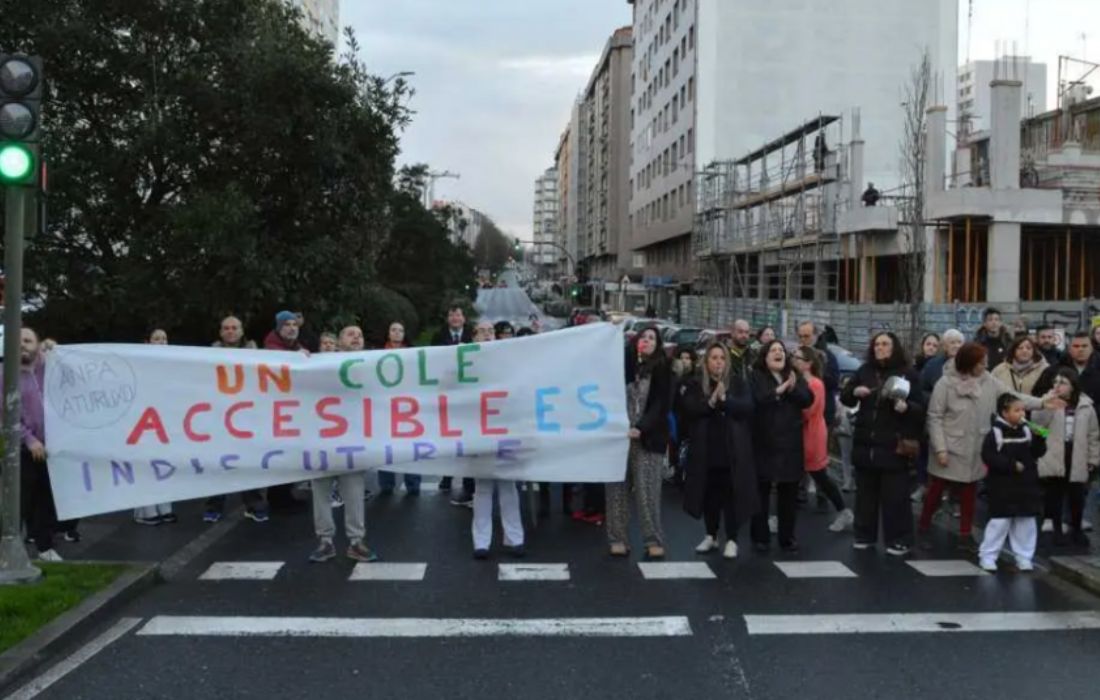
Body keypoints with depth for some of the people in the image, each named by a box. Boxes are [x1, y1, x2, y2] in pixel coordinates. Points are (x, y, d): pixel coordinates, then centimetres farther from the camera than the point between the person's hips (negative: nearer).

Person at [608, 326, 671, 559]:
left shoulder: (662, 370, 3)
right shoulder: (624, 363, 9)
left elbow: (661, 404, -4)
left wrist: (641, 428, -17)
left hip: (648, 437, -2)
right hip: (618, 434, 2)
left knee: (647, 490, -4)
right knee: (617, 488, 1)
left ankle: (654, 540, 1)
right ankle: (617, 539, 7)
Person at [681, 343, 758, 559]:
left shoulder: (738, 385, 6)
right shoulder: (694, 384, 5)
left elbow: (747, 407, -9)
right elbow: (688, 409, -9)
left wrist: (724, 399, -20)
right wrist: (710, 402, -21)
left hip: (733, 449, -1)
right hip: (705, 449, 1)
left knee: (731, 494, -1)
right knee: (710, 493, 8)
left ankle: (731, 540, 6)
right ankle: (711, 536, 23)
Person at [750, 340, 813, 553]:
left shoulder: (795, 377, 13)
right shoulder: (756, 376, -1)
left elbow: (808, 399, -1)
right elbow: (755, 399, -18)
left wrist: (793, 388, -18)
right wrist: (779, 390, -20)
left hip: (790, 443, 4)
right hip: (764, 442, -4)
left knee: (789, 492, 8)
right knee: (761, 491, 0)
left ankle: (787, 537, 18)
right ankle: (760, 537, 9)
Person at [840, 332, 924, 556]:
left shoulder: (908, 373, -3)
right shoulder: (864, 370, 7)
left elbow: (921, 409, -4)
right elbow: (845, 398, 12)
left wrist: (906, 407, -24)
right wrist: (855, 391, -9)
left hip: (893, 445, -4)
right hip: (865, 443, 4)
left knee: (894, 495, 1)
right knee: (866, 492, 12)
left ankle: (898, 540, 11)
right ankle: (865, 535, 23)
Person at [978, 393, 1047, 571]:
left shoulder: (1026, 430, 6)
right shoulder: (995, 433, -12)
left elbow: (1037, 453, 9)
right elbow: (988, 456, -18)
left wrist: (1039, 439, -10)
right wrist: (1011, 465, -21)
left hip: (1026, 485, 6)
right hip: (1003, 486, -6)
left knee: (1026, 522, 9)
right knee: (999, 522, -2)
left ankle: (1024, 557, 20)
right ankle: (987, 556, 9)